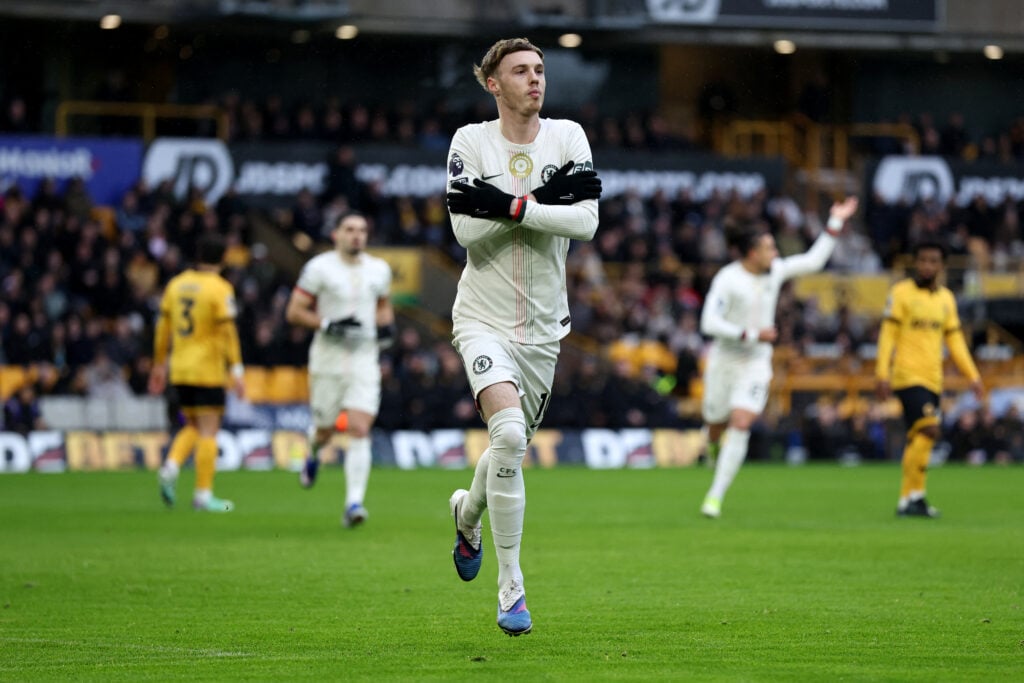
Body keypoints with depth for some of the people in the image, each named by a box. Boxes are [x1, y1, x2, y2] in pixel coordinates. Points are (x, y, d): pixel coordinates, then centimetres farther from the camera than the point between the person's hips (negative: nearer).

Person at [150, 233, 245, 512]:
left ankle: (171, 467, -5)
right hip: (208, 370, -6)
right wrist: (236, 370, -13)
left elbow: (163, 327, 12)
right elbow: (227, 331, -15)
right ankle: (203, 494, -1)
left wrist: (159, 365, 20)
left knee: (193, 427, 18)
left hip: (179, 370, 6)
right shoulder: (219, 288, -10)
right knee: (208, 431, 0)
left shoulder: (176, 284, 8)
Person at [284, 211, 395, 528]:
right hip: (328, 360, -2)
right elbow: (294, 312, -5)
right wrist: (327, 324, -19)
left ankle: (354, 503, -16)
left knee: (360, 431, -12)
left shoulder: (379, 270, 8)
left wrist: (386, 324, 6)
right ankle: (313, 454, 47)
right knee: (325, 429, 9)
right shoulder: (319, 268, -6)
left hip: (365, 360, 2)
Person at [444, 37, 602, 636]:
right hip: (484, 318, -4)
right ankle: (511, 588, -18)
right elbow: (466, 230, -14)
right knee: (508, 434, -25)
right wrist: (542, 199, -19)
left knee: (513, 447, 14)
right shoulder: (471, 141, -5)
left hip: (543, 326, 4)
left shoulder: (568, 136, 0)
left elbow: (586, 222, -12)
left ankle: (468, 511, 50)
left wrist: (509, 206, -20)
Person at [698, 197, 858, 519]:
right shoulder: (727, 279, -16)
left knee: (741, 424, -14)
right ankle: (713, 444, 51)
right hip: (724, 359, -3)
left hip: (756, 363, 3)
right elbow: (709, 323, -21)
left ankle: (715, 497, -11)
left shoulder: (775, 271, 1)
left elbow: (813, 260, 13)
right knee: (716, 424, 9)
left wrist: (836, 223, 11)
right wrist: (752, 335, -23)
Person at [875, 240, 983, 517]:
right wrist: (882, 372, -13)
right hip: (907, 376, -6)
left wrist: (973, 375, 11)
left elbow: (954, 339, 18)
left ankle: (907, 500, 10)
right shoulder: (901, 293, -2)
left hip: (933, 379, 6)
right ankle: (914, 496, -16)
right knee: (928, 428, -20)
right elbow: (888, 334, -5)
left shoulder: (946, 299, 14)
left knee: (918, 440, 6)